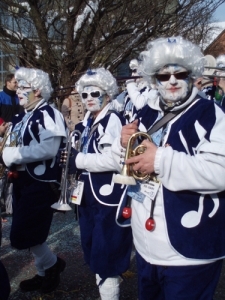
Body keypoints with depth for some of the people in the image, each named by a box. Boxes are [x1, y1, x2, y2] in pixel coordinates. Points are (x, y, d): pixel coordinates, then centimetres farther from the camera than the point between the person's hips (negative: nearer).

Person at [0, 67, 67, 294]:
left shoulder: (49, 114, -14)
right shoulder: (21, 117, 14)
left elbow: (48, 150, -26)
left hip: (41, 183, -9)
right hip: (21, 181, 9)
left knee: (21, 236, -6)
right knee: (23, 234, 15)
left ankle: (53, 263, 20)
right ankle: (44, 274, 34)